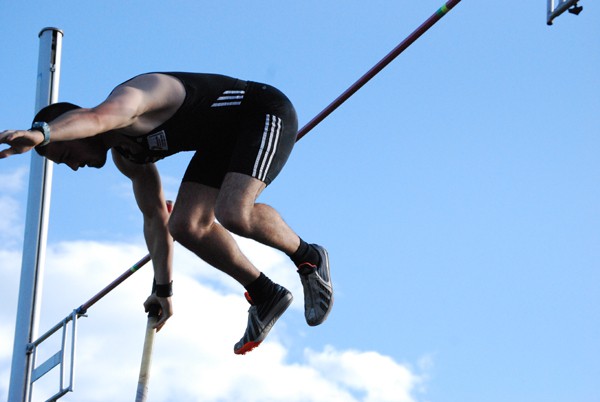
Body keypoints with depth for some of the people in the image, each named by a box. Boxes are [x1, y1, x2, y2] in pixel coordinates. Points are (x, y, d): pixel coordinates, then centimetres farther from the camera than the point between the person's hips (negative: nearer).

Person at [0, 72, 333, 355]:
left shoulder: (127, 98, -25)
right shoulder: (125, 156, 5)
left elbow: (95, 117, -51)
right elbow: (155, 218, 15)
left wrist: (40, 133, -70)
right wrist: (163, 289, 17)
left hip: (265, 112, -10)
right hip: (224, 140, 10)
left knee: (234, 214, -29)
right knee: (185, 226, -3)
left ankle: (307, 257, -3)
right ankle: (264, 295, 11)